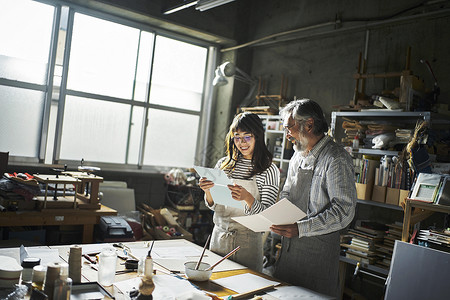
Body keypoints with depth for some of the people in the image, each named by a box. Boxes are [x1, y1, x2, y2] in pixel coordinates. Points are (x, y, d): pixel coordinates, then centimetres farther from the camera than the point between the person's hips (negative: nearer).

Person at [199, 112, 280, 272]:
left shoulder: (269, 170, -8)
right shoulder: (223, 164, 3)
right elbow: (213, 205, 9)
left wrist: (247, 197, -28)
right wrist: (207, 191, -11)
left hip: (248, 240, -4)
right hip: (218, 236, 4)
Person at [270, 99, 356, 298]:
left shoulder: (336, 159, -15)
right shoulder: (298, 156, 13)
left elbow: (344, 210, -21)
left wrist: (300, 228, -26)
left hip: (319, 249, -7)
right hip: (289, 244, 8)